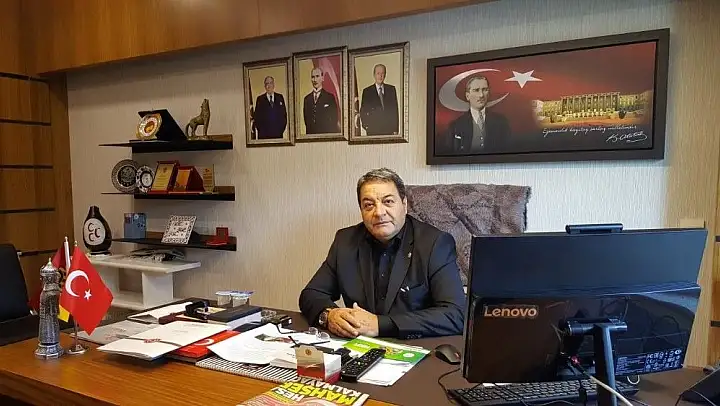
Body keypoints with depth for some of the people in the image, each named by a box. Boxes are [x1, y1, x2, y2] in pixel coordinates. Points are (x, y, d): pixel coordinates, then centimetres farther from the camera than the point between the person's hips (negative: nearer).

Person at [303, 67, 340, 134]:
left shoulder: (330, 97, 0)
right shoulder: (306, 99, 12)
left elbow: (334, 121, -1)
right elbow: (306, 121, 14)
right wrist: (307, 134, 5)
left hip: (326, 135, -3)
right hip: (310, 136, 3)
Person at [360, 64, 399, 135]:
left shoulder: (391, 89, 10)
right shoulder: (367, 91, 7)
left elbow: (395, 110, 8)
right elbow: (363, 112, 7)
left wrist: (396, 129, 1)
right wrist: (366, 126, -7)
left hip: (389, 130, 1)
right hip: (373, 131, -1)